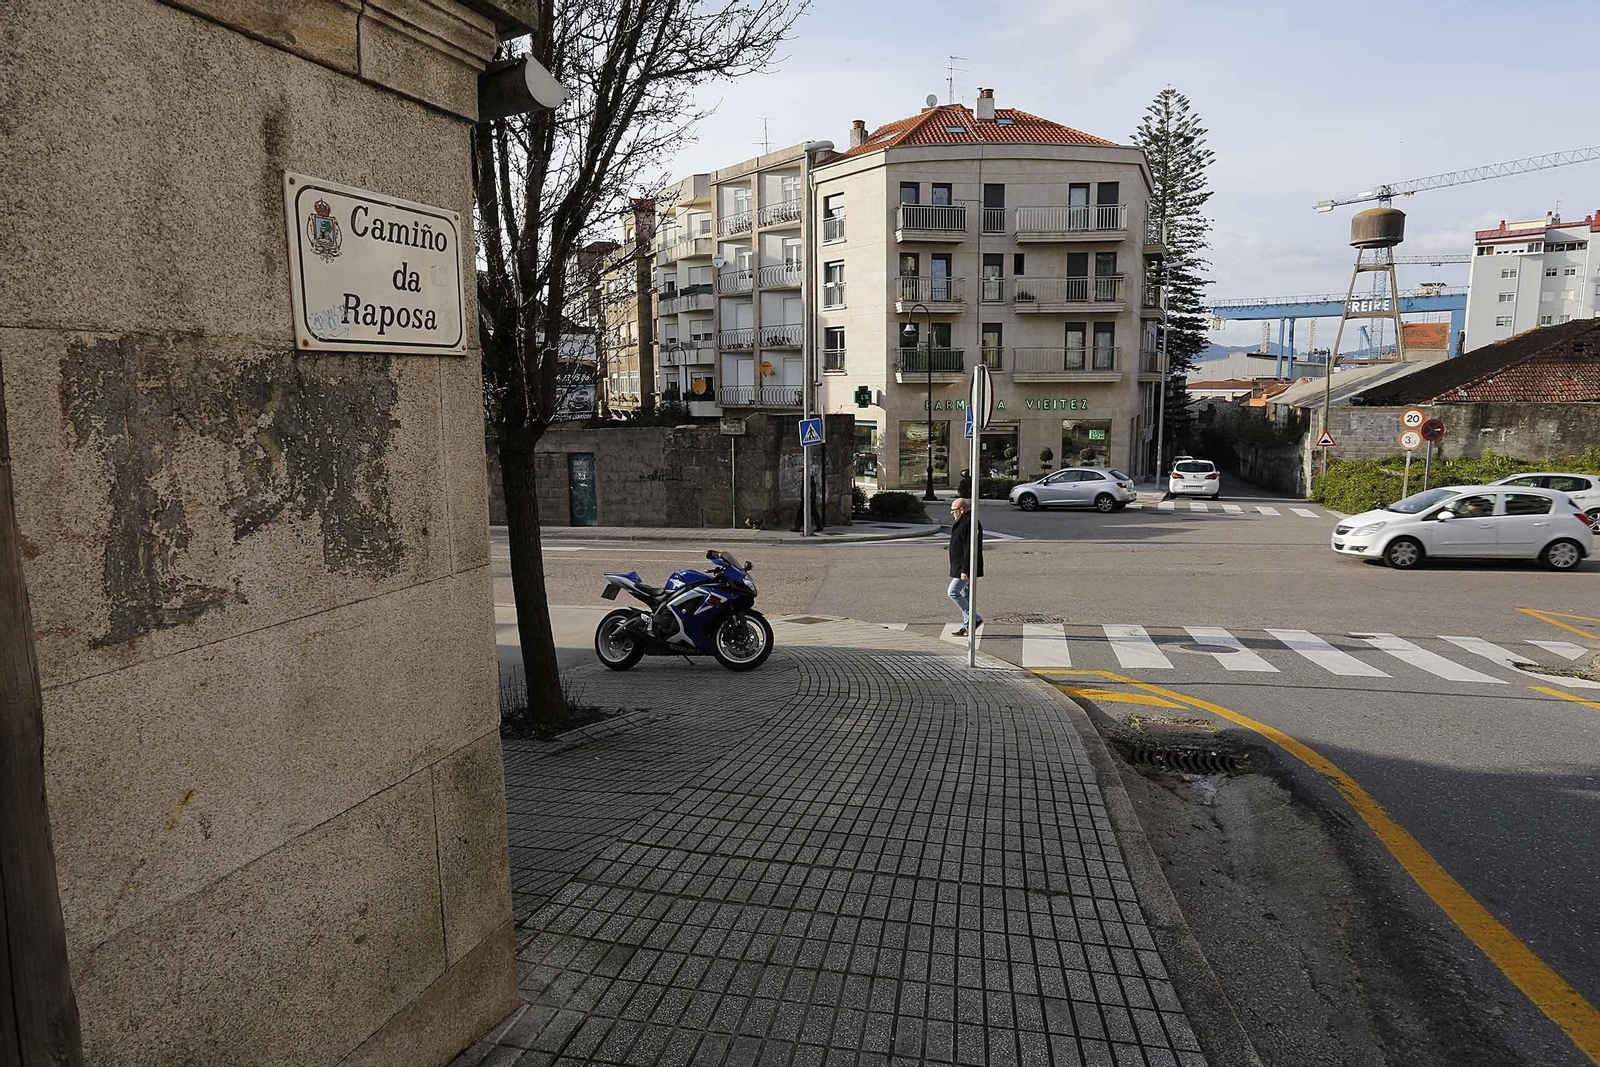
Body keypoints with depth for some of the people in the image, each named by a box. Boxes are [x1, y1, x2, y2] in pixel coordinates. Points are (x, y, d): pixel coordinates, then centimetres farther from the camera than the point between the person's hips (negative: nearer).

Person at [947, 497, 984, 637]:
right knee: (965, 595, 12)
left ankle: (975, 619, -5)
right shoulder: (962, 522, 15)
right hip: (962, 568, 11)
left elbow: (969, 549, -25)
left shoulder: (969, 524, -20)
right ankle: (967, 626, 17)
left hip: (966, 568, -11)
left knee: (953, 592, -10)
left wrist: (965, 570, -26)